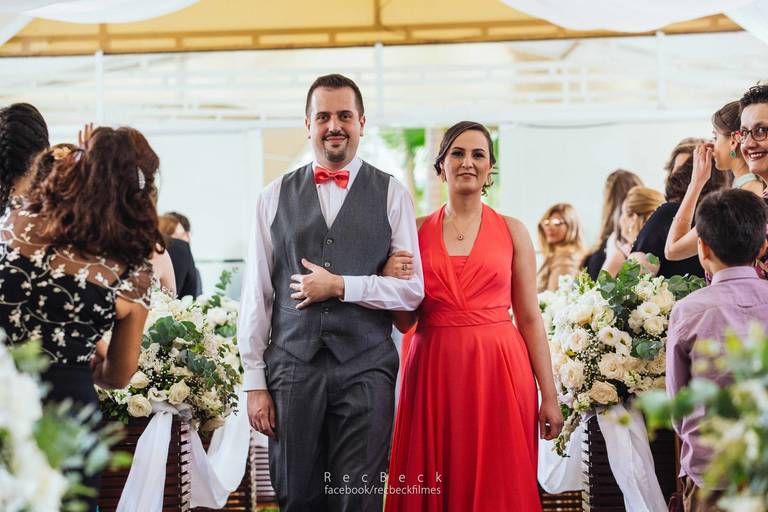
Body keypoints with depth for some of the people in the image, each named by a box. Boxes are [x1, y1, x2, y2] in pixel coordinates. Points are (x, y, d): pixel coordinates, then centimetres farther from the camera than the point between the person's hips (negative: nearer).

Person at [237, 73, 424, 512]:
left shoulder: (392, 194, 5)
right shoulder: (275, 196, 9)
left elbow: (412, 290, 1)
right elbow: (256, 295, 7)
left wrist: (340, 286, -10)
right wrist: (255, 381, 3)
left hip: (366, 370, -1)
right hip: (292, 368, 1)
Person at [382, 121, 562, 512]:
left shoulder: (512, 231, 5)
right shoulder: (417, 231, 8)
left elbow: (529, 318, 3)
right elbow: (405, 323, 8)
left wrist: (549, 396, -1)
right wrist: (393, 284, -12)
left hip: (498, 374, -1)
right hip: (435, 374, 1)